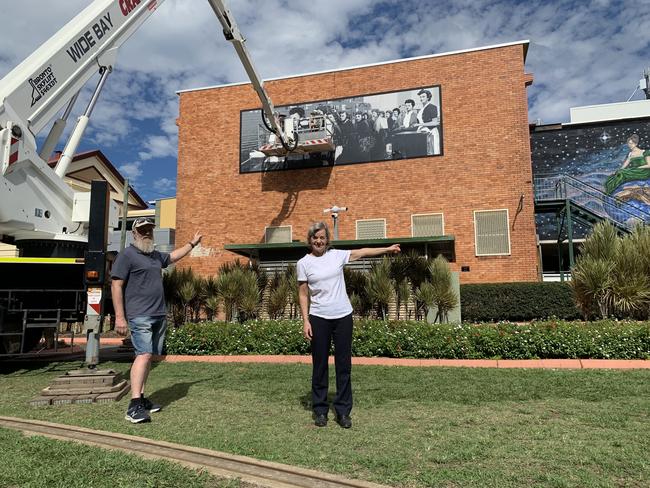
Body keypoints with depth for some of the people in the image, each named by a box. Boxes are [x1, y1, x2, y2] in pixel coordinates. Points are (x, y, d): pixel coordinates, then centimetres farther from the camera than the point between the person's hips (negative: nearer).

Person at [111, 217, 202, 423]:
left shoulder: (156, 255, 17)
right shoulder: (127, 255, -6)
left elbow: (173, 256, 39)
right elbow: (116, 285, -10)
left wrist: (192, 243, 45)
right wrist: (119, 317, -15)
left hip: (159, 315, 8)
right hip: (140, 316, -8)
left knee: (148, 356, 9)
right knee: (144, 355, -18)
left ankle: (141, 399, 17)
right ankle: (134, 407, -19)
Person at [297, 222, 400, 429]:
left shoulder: (337, 255, 4)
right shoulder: (303, 263, -1)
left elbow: (362, 252, 12)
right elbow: (303, 295, 0)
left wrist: (387, 249, 11)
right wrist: (305, 321, -6)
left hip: (343, 316, 2)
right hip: (319, 318, -1)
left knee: (344, 365, 5)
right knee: (319, 365, 7)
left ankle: (343, 411, 17)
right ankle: (320, 410, 21)